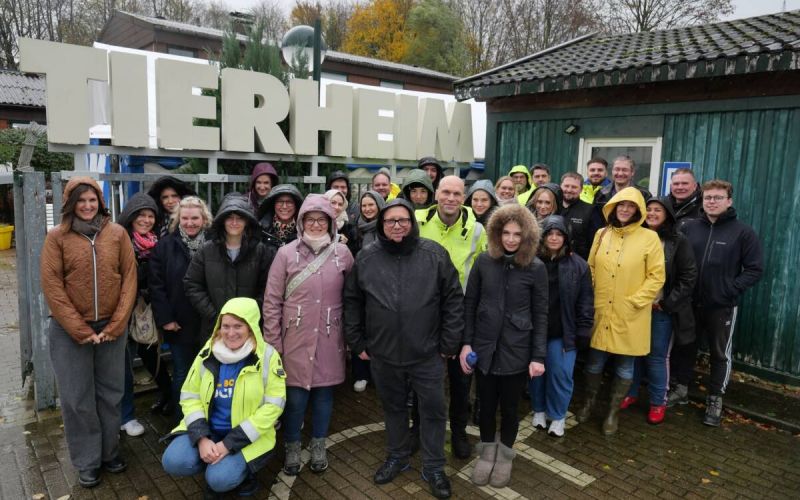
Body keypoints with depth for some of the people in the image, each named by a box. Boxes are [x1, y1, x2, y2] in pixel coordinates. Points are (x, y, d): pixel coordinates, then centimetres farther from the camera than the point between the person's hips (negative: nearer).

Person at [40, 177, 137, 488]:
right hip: (69, 331, -1)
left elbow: (129, 278, -1)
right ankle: (87, 463, 23)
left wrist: (115, 325, -8)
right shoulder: (57, 237, -4)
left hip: (111, 327, 2)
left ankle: (110, 453, 30)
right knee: (77, 399, 8)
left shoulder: (117, 233, 1)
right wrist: (80, 330, -12)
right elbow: (52, 287, -7)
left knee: (110, 394, 12)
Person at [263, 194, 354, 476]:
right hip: (296, 339, -1)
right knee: (295, 397, 5)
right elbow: (272, 300, -2)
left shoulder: (342, 253, 0)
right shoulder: (286, 254, -5)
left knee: (324, 393, 13)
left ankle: (318, 447, 33)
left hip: (329, 340, 2)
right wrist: (272, 341, -3)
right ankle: (292, 448, 28)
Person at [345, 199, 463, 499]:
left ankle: (433, 468, 30)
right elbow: (352, 303, 7)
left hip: (427, 354, -1)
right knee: (393, 408, 20)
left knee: (433, 411, 10)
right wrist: (358, 343, 5)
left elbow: (453, 300, -4)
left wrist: (449, 343, -5)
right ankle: (396, 457, 41)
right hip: (383, 355, 2)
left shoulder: (435, 254, -7)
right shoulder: (365, 258, -2)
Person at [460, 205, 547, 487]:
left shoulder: (536, 268, -8)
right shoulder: (484, 261, -4)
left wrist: (539, 356, -8)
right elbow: (469, 304, 2)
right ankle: (487, 453, 38)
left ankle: (504, 456, 38)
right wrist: (466, 343, -2)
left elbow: (540, 315, -4)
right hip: (484, 349, 2)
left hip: (516, 352, -1)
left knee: (509, 408, 14)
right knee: (486, 405, 15)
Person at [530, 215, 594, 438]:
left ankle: (557, 416, 25)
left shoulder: (578, 265, -2)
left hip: (564, 332, 0)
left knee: (561, 374, 3)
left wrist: (583, 331, -3)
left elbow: (585, 301, 0)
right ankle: (539, 410, 34)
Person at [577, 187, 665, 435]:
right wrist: (588, 299, 2)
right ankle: (589, 402, 34)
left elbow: (656, 276, -7)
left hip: (630, 316, -2)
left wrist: (634, 302, -12)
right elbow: (590, 269, 11)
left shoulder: (649, 237, -6)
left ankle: (613, 412, 27)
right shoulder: (601, 234, 6)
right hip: (600, 312, 3)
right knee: (595, 361, 12)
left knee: (624, 366, 10)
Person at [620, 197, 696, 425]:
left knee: (657, 356, 3)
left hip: (662, 309, -3)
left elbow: (689, 277, -6)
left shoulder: (678, 242, -4)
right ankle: (630, 393, 25)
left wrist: (668, 303, -11)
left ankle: (658, 402, 18)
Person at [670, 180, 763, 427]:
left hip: (722, 306, -2)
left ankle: (715, 400, 25)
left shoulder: (743, 232, -6)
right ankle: (681, 390, 31)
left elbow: (755, 269, -5)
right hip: (689, 303, 3)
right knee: (685, 348, 14)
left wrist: (731, 289, -14)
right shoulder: (688, 227, 1)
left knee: (720, 354, 10)